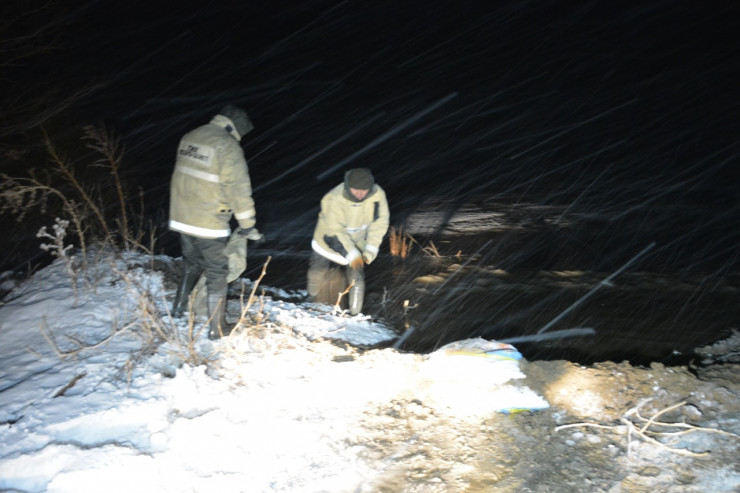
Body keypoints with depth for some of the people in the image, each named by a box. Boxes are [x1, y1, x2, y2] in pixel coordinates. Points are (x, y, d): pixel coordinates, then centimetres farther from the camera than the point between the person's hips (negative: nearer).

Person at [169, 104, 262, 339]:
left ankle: (179, 307, 39)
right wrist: (248, 224, -10)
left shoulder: (189, 137, 7)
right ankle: (216, 328, 13)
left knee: (191, 263, 27)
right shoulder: (228, 146, -16)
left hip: (181, 218, 7)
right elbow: (238, 188, -17)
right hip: (209, 223, -7)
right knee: (217, 273, 6)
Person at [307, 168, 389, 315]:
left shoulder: (378, 195, -24)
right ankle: (314, 297, 47)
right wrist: (351, 254, -33)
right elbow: (335, 232, -30)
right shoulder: (334, 199, -35)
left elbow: (380, 223, -14)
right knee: (318, 271, 16)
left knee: (356, 277, 2)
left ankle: (355, 312, 24)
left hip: (356, 243, 2)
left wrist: (370, 250, -20)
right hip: (330, 239, -2)